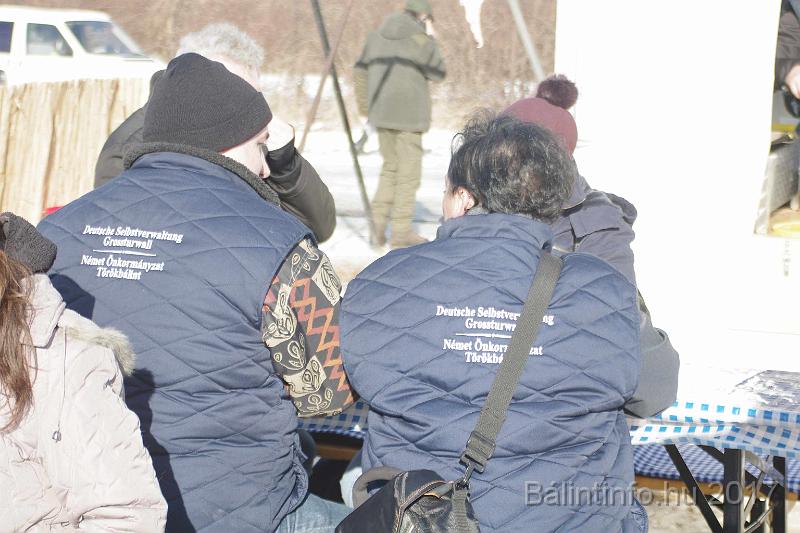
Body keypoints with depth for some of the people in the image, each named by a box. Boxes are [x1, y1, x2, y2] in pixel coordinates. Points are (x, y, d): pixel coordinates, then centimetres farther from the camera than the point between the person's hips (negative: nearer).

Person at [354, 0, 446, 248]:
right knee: (409, 172, 2)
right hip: (409, 115, -6)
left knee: (390, 167, 18)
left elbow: (360, 71, 13)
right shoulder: (422, 41, -10)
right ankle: (401, 231, 4)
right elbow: (438, 74, 0)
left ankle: (378, 225, 10)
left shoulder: (377, 36, 8)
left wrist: (364, 105, 23)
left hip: (382, 113, 6)